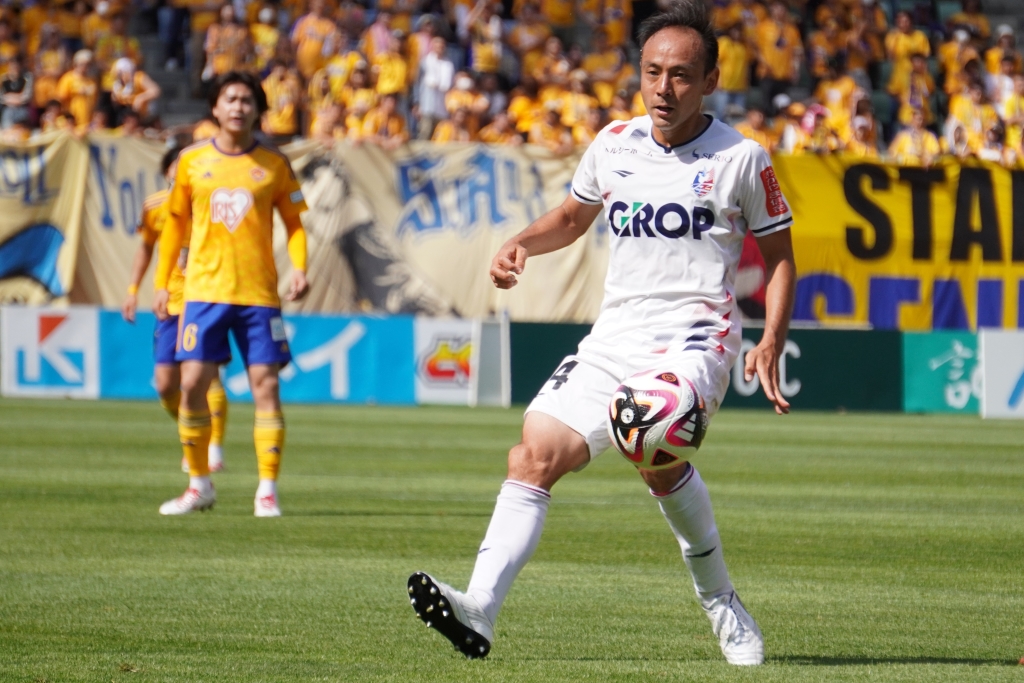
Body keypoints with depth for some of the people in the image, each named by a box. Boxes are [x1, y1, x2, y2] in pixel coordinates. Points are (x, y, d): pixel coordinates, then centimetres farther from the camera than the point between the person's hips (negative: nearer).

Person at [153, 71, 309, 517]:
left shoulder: (274, 165, 4)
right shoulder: (192, 162, 6)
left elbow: (293, 223, 9)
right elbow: (175, 223, 14)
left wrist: (299, 268, -8)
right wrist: (161, 283, 12)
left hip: (259, 292, -1)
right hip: (204, 290, 1)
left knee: (265, 385, -5)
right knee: (192, 383, -5)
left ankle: (267, 491, 1)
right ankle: (199, 485, 10)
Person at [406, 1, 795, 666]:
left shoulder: (741, 159, -1)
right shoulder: (614, 145, 11)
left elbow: (779, 256, 8)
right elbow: (572, 218, 28)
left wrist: (771, 343, -4)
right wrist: (522, 243, 8)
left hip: (694, 333, -5)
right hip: (614, 336, 5)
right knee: (535, 456, -12)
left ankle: (721, 601, -7)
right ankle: (479, 612, -20)